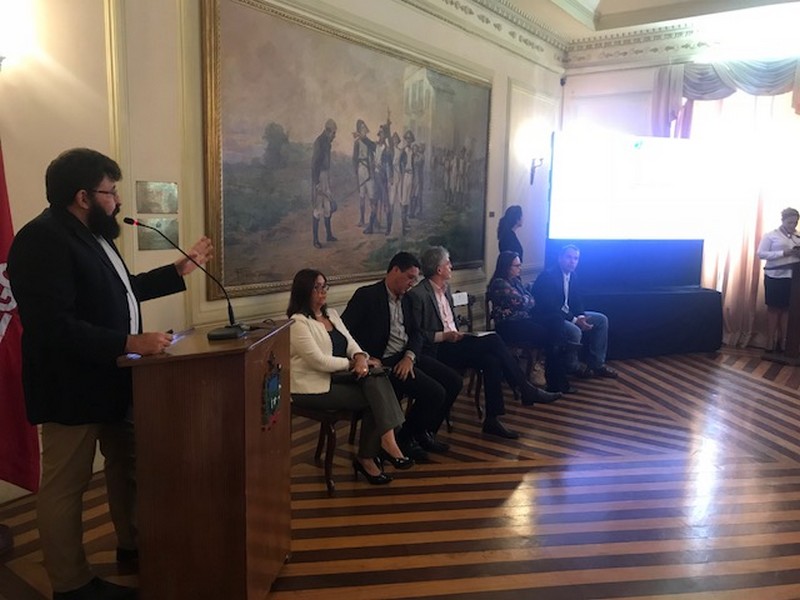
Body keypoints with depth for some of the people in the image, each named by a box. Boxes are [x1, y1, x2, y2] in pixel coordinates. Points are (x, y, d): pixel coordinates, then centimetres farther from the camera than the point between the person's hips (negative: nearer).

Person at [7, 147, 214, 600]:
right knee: (66, 486, 4)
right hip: (72, 387, -11)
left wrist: (180, 270, 22)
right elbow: (53, 325, -29)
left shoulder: (90, 233, 13)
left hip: (112, 379, 11)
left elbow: (119, 290, 24)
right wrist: (131, 343, -31)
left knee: (128, 464, 21)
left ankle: (133, 547, 38)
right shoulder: (42, 241, -22)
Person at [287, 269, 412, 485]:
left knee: (375, 375, -22)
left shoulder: (331, 314, 15)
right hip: (314, 386, -7)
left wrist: (360, 358, -14)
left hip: (339, 376, 7)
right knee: (373, 398, -21)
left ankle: (381, 446, -25)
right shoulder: (298, 323, -13)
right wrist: (353, 363, -12)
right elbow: (319, 361, -20)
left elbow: (351, 343, 9)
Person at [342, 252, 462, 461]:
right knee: (435, 392, -20)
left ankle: (424, 433, 16)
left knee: (454, 381, 0)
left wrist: (409, 357, -10)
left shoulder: (405, 299, 15)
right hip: (385, 361, -8)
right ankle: (402, 439, 3)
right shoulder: (366, 295, -9)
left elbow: (415, 333, 10)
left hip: (407, 356, 9)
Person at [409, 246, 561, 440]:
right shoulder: (418, 294, -13)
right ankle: (526, 390, -9)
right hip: (436, 351, -8)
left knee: (491, 360, -18)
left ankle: (492, 419, -11)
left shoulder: (445, 290, 14)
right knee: (493, 341, -21)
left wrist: (456, 333, 5)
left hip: (452, 343, 9)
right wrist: (443, 336, -21)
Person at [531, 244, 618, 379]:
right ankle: (572, 367, -6)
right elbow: (550, 307, -25)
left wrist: (581, 316, -13)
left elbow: (577, 301, 10)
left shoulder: (574, 277, 7)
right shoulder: (547, 276, -20)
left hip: (567, 314, 10)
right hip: (548, 317, -9)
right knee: (575, 331, -33)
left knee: (601, 320, 2)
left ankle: (596, 364, 4)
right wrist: (575, 320, -26)